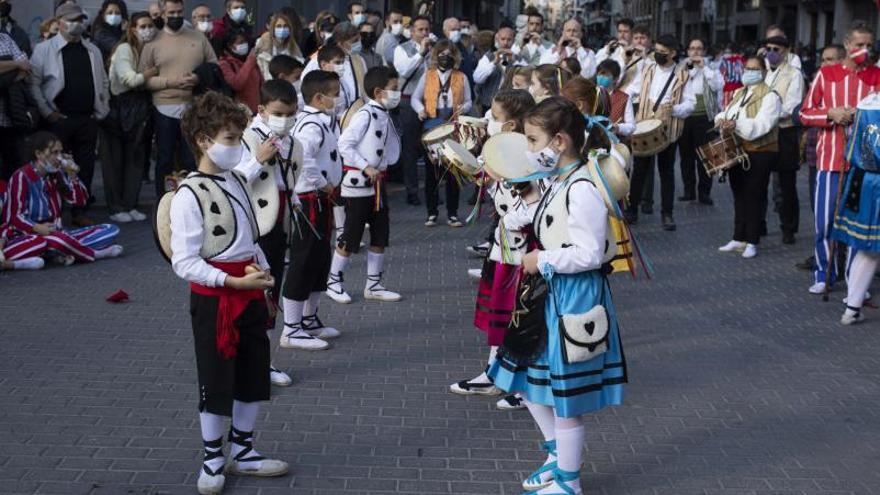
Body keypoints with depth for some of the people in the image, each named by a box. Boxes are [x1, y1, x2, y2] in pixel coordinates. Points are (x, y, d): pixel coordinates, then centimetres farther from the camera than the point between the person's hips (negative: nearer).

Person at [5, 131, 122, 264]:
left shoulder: (56, 175, 11)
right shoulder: (22, 176, -9)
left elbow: (80, 201, 14)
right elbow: (14, 216, -13)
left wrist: (72, 175, -1)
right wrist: (37, 228, -31)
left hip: (58, 233, 7)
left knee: (111, 230, -5)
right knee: (57, 239, -42)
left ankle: (65, 252, -25)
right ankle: (95, 253, -15)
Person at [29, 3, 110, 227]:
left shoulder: (93, 50, 12)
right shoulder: (44, 50, -3)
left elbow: (103, 83, 18)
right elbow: (34, 83, -6)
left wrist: (102, 110, 9)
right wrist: (47, 112, -9)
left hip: (88, 120, 4)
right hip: (59, 119, -4)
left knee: (85, 167, 6)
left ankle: (80, 212, 15)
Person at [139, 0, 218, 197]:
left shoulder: (199, 38, 6)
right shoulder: (153, 41, 1)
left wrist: (200, 78, -12)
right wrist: (170, 81, -16)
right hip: (165, 109, -1)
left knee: (192, 160, 7)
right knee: (164, 160, 9)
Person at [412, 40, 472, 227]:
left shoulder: (461, 77, 8)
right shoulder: (427, 76, 8)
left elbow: (468, 101, 9)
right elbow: (415, 98, 8)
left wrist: (464, 108, -13)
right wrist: (420, 109, -12)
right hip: (432, 125, 0)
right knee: (432, 169, 3)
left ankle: (452, 213, 8)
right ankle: (432, 213, 10)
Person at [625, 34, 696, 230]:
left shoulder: (682, 76, -2)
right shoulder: (647, 71, 8)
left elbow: (690, 103, -5)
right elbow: (630, 91, 14)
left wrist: (674, 109, -22)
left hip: (668, 131, -2)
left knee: (667, 172, 6)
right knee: (639, 170, 7)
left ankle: (667, 214, 15)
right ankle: (631, 210, 16)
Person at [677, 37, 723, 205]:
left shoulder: (711, 69, 7)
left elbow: (718, 86, -11)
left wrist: (704, 67, -10)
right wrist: (686, 68, -7)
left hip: (705, 117, -2)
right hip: (684, 117, 2)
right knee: (686, 155, 6)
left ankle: (704, 191, 3)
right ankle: (689, 190, 14)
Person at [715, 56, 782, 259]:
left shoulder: (769, 96, -10)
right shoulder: (739, 93, 15)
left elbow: (762, 125, -22)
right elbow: (726, 113, 13)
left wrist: (737, 124, -33)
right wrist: (722, 119, -11)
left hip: (760, 153, -7)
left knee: (753, 197, -2)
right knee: (739, 195, 12)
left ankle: (751, 242, 6)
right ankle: (739, 238, 21)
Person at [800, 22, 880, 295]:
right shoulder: (826, 74, 5)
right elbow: (805, 114, 6)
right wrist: (831, 114, -11)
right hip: (830, 159, 0)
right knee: (824, 221, 3)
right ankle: (824, 275, 18)